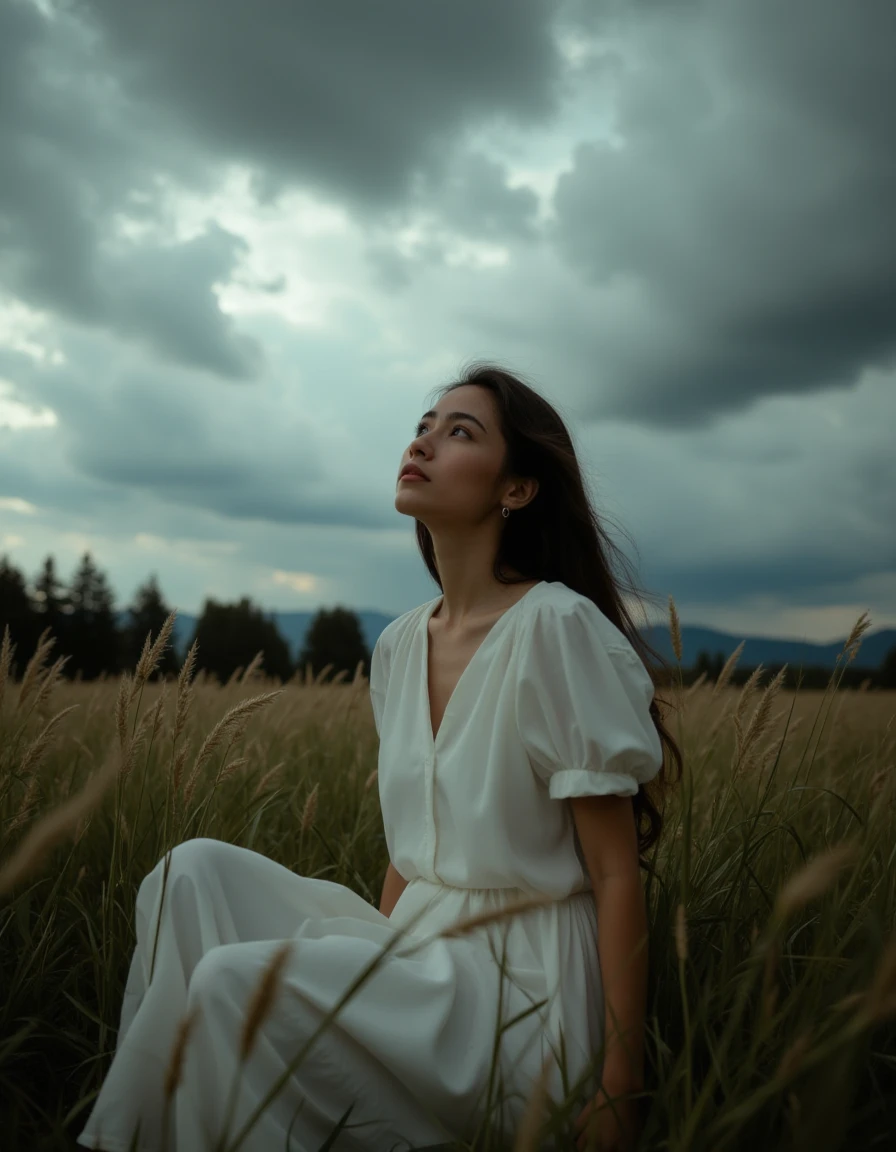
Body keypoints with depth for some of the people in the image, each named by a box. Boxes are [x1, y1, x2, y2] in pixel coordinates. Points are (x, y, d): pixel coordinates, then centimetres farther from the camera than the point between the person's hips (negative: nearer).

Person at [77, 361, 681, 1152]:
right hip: (422, 947, 7)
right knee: (198, 872, -9)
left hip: (524, 989, -7)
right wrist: (380, 968, 11)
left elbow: (618, 878, -15)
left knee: (235, 984, -23)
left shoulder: (559, 628, -17)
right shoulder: (398, 648, 6)